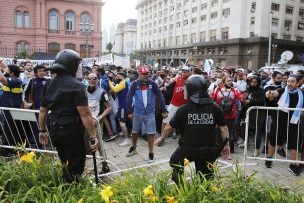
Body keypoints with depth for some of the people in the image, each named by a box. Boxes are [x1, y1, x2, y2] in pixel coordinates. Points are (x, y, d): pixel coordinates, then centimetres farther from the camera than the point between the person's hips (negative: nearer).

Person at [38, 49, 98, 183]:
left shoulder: (49, 84, 8)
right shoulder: (76, 85, -15)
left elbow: (43, 110, 14)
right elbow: (85, 114, -21)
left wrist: (42, 130, 23)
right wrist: (93, 136, -18)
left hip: (55, 130, 8)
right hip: (71, 130, -8)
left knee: (66, 165, 23)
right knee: (75, 167, 5)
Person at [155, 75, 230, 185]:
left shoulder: (184, 109, -10)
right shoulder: (215, 108, -4)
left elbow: (169, 127, -2)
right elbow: (224, 128, 0)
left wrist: (161, 138, 16)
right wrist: (226, 145, 13)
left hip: (188, 149, -2)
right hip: (208, 150, 2)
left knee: (175, 162, 26)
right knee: (205, 178, 17)